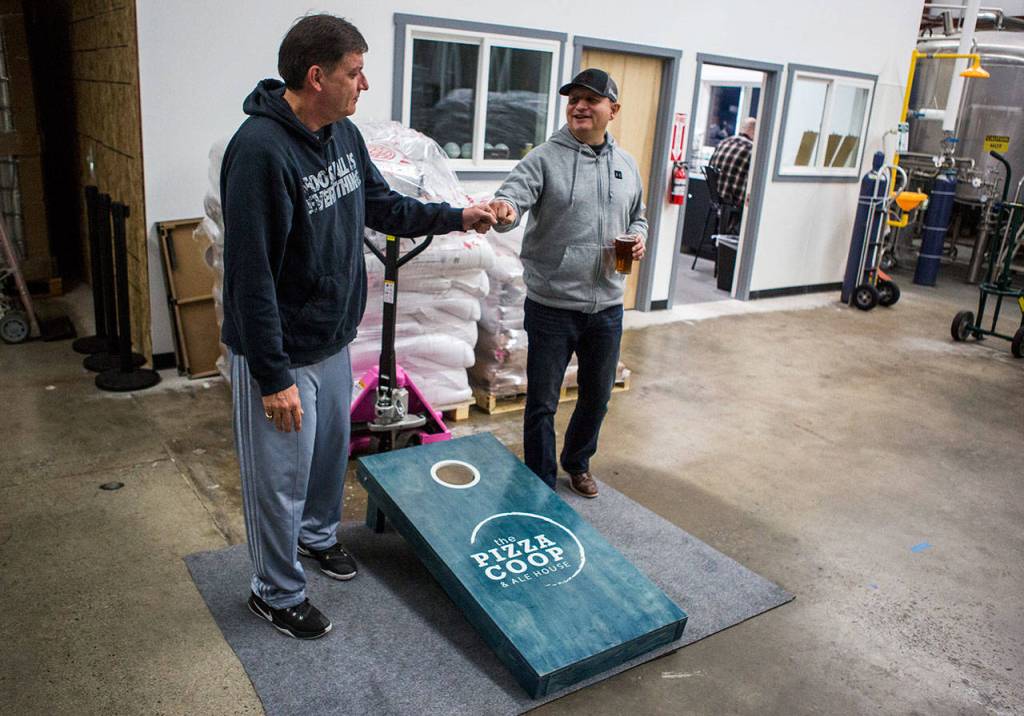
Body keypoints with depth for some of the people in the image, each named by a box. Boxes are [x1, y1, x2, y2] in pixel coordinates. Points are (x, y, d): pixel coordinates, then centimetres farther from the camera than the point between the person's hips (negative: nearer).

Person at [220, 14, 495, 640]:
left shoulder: (344, 133, 1)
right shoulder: (261, 149, -26)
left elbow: (383, 206, 17)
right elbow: (251, 275, -26)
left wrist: (456, 218, 7)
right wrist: (273, 377, -24)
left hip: (334, 340, 8)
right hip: (281, 354, -8)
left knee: (332, 449, 25)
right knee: (281, 478, 8)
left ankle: (318, 534, 52)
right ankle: (277, 594, 30)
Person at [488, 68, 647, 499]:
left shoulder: (626, 165, 9)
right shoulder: (545, 158, -7)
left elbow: (637, 217, 22)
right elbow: (513, 193, -23)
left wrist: (638, 238, -1)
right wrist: (505, 209, -46)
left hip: (606, 306, 5)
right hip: (552, 306, -5)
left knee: (597, 398, 20)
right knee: (542, 403, 5)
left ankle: (577, 463, 46)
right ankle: (541, 490, 24)